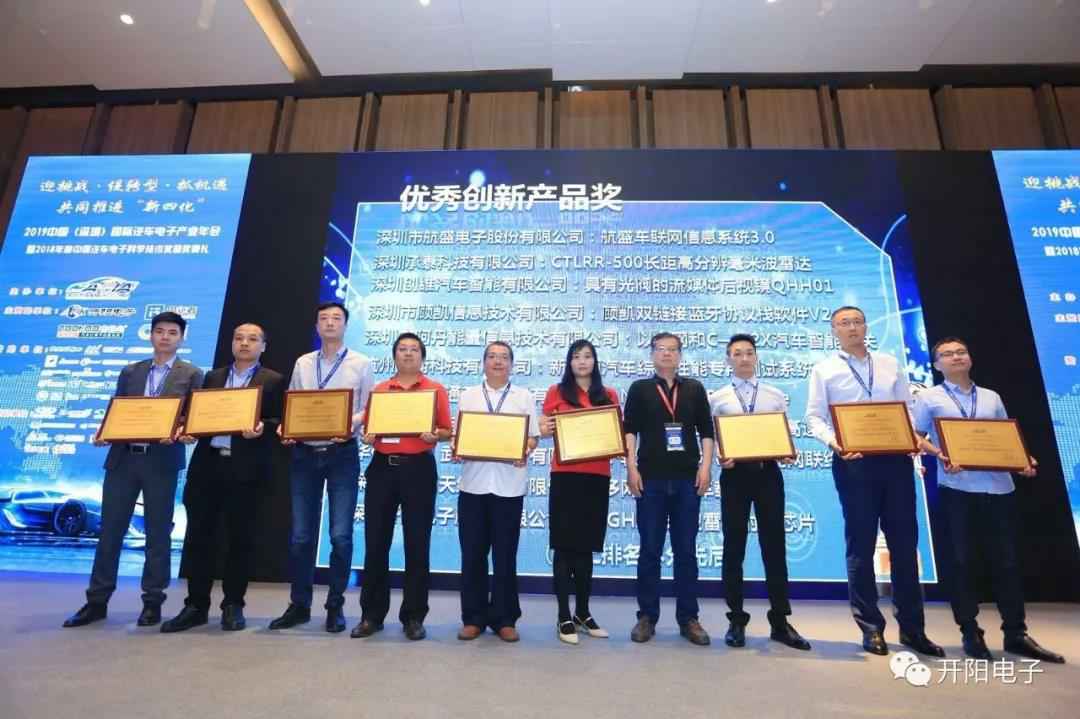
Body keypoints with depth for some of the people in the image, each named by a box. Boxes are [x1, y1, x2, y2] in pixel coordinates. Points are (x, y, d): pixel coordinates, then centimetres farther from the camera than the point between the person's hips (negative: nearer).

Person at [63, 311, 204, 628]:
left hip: (162, 461, -3)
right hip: (123, 458, 4)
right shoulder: (130, 372, 14)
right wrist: (103, 433, -6)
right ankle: (97, 601, 21)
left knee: (158, 532, 4)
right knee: (110, 530, 8)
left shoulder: (192, 375, 2)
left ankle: (152, 602, 15)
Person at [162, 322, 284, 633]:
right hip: (207, 464, 4)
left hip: (245, 468, -4)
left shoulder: (273, 381, 4)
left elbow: (278, 422, -3)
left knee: (240, 538, 5)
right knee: (198, 536, 7)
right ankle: (196, 606, 20)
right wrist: (188, 430, -5)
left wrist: (260, 429, -23)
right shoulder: (212, 377, 17)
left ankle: (233, 606, 18)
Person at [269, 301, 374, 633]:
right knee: (301, 535, 9)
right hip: (304, 454, 3)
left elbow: (369, 409, -1)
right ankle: (299, 605, 24)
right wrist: (285, 428, -7)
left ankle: (335, 606, 16)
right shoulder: (302, 364, 12)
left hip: (342, 454, -3)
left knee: (340, 535, 0)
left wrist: (351, 425, -20)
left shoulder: (361, 363, 2)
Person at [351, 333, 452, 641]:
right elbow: (368, 427, 13)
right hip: (382, 467, 3)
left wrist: (435, 435, -18)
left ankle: (413, 617, 16)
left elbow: (447, 430, 2)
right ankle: (371, 614, 21)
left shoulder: (436, 390, 5)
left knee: (417, 544, 4)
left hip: (419, 469, -2)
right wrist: (367, 437, -9)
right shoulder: (379, 390, 11)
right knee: (375, 542, 7)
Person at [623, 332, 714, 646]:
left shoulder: (694, 389, 11)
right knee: (650, 550, 5)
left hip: (688, 478, 2)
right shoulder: (639, 389, 7)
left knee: (686, 550, 8)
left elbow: (706, 430, 10)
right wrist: (631, 467, -8)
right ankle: (647, 616, 16)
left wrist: (706, 466, -2)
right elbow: (629, 430, 1)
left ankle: (688, 618, 19)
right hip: (651, 478, -1)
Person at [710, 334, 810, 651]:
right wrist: (720, 458, -15)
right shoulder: (717, 398, 6)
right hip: (735, 472, -1)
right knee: (734, 546, 5)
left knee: (774, 545, 5)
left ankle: (780, 621, 17)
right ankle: (736, 620, 16)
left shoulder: (776, 396, 10)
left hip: (768, 472, 1)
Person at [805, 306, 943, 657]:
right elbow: (814, 417, -2)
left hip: (896, 459, 3)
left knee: (904, 542, 9)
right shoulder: (824, 369, 4)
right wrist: (833, 441, -19)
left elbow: (908, 408, 11)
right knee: (861, 545, 4)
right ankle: (871, 627, 17)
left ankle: (912, 627, 23)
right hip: (853, 462, -3)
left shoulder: (891, 364, 14)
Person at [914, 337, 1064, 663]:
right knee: (963, 560, 3)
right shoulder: (929, 397, 5)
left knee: (1006, 559, 7)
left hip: (1000, 486, 4)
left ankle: (1016, 633, 20)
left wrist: (1025, 460, -1)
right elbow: (916, 438, 2)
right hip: (957, 488, -3)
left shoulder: (992, 398, 18)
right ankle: (970, 633, 13)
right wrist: (939, 454, -16)